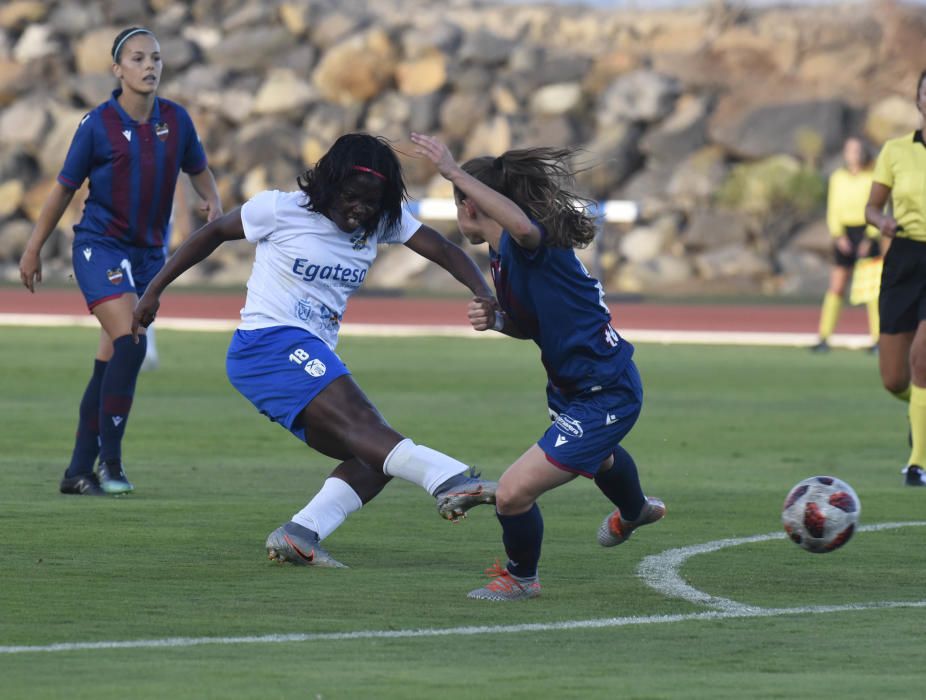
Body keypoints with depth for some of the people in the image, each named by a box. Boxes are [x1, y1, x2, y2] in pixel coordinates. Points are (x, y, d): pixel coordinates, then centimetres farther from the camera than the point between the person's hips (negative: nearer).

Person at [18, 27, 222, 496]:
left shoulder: (176, 120, 2)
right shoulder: (98, 125, -9)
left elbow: (197, 169, 18)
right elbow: (64, 188, 0)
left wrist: (212, 200, -3)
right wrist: (34, 249, 5)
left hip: (148, 254, 5)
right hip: (100, 246, -5)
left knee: (110, 365, 7)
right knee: (129, 343, -22)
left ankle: (79, 471, 14)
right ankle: (110, 458, -13)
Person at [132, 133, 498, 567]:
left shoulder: (382, 221, 9)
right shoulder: (283, 209, -4)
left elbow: (443, 250, 0)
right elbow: (214, 234, 8)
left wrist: (485, 298, -18)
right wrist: (154, 291, 10)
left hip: (313, 359, 8)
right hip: (268, 341, -8)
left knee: (372, 457, -8)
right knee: (357, 419, -29)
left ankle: (298, 535, -18)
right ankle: (451, 481, -50)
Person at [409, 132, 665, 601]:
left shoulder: (527, 244, -27)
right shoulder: (503, 255, 2)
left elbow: (523, 226, -54)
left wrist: (455, 172, -54)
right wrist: (495, 318, -10)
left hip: (604, 398, -11)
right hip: (575, 387, 11)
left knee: (513, 493, -16)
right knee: (597, 457, 43)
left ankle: (521, 578, 15)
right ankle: (634, 511, 78)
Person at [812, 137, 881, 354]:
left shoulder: (872, 177, -2)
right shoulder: (838, 177, 9)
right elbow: (833, 210, 10)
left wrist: (870, 238, -11)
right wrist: (838, 235, -4)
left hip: (867, 233, -3)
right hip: (844, 234, 3)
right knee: (836, 286, -1)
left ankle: (877, 340, -3)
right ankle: (824, 338, -2)